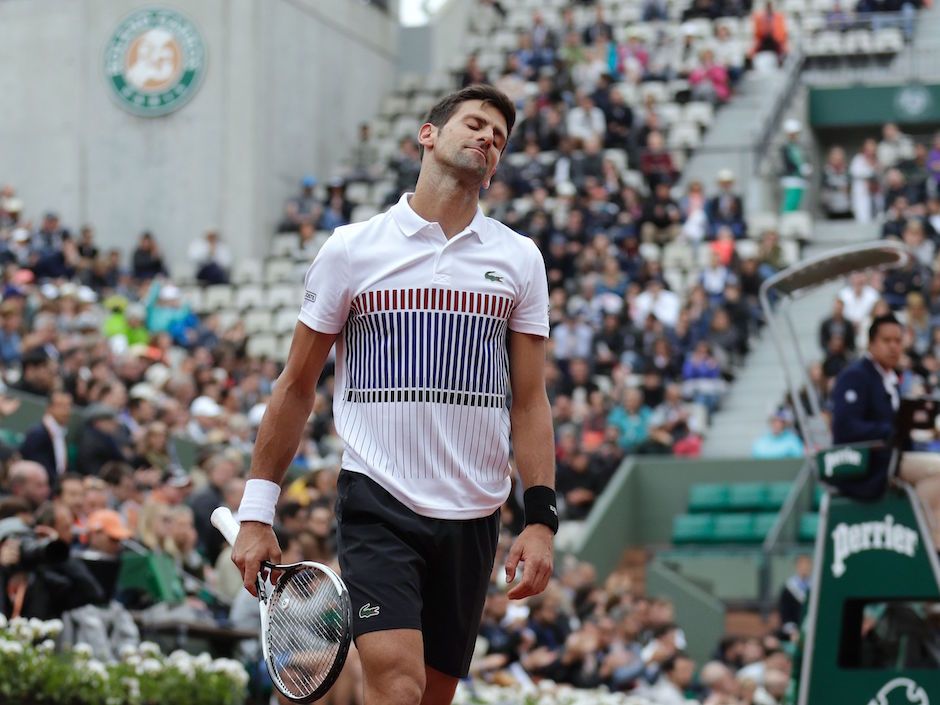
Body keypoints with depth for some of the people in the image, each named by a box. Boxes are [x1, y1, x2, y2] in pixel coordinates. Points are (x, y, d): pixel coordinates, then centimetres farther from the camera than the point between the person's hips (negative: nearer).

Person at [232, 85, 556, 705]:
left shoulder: (519, 259, 9)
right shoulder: (351, 250, 3)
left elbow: (530, 402, 8)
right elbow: (297, 386, 7)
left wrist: (541, 519, -3)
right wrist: (256, 514, 4)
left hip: (472, 515, 3)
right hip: (376, 505, -3)